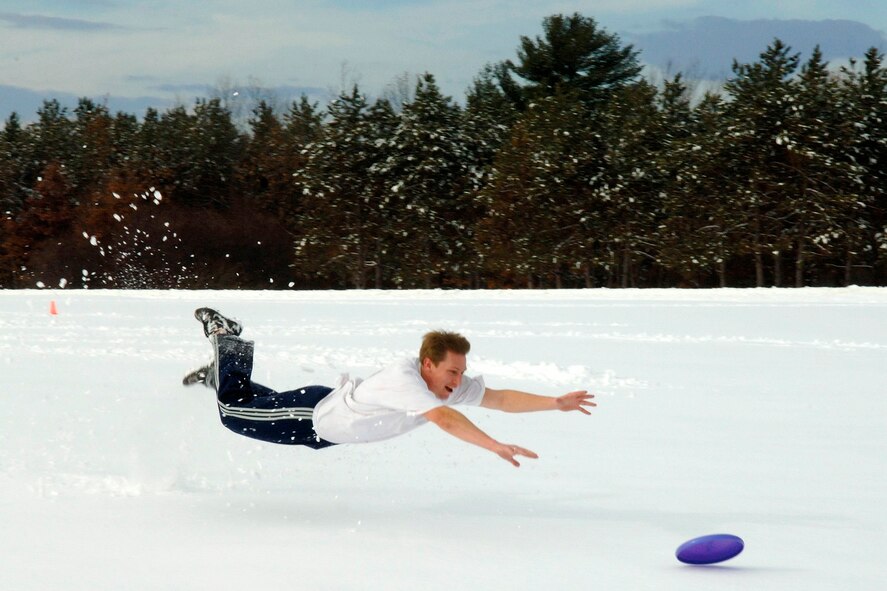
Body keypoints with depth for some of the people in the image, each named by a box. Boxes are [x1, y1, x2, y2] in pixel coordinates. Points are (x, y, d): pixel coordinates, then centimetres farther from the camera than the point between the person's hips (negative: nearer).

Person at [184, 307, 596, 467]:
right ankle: (223, 341, 29)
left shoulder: (452, 386, -19)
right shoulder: (404, 379, -43)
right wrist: (497, 447, -63)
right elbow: (445, 420, -55)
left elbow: (500, 398, -18)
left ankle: (221, 373, 49)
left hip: (326, 429, 7)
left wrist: (557, 402, -28)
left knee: (264, 406, 31)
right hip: (313, 414, -7)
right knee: (236, 412, 12)